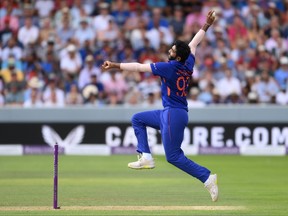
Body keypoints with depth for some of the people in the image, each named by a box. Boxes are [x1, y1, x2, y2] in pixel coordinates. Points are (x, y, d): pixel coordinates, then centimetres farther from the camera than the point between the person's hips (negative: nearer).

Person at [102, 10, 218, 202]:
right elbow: (193, 44, 21)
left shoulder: (170, 67, -18)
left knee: (174, 156, -5)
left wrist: (116, 66, -11)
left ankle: (207, 177, -7)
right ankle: (146, 157, 13)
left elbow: (140, 67, -15)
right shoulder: (188, 64, 3)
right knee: (137, 119, 19)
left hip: (174, 115, -9)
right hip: (170, 113, 9)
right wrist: (206, 26, 28)